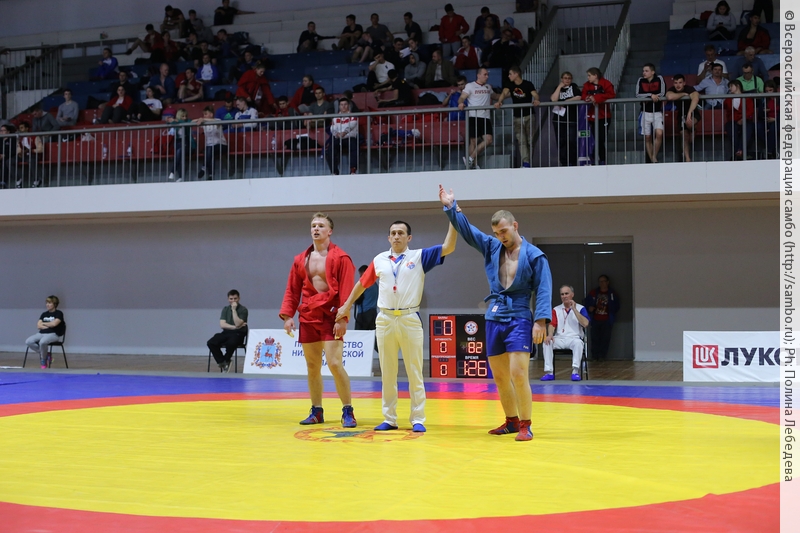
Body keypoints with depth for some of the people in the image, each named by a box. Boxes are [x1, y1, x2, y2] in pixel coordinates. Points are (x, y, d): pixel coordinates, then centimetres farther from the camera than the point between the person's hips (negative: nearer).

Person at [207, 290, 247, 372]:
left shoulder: (243, 310, -4)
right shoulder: (225, 309, 10)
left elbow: (237, 324, -18)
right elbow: (222, 324, -2)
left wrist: (234, 310, -19)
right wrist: (234, 327, -14)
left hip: (238, 334, -4)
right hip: (226, 333, 5)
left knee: (230, 343, -38)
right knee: (211, 343, -22)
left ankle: (226, 361, -7)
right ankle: (222, 363, -12)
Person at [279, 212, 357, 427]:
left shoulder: (341, 258, -5)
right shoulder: (300, 260, 10)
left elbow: (346, 291, -10)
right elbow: (292, 290, 11)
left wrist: (342, 318, -16)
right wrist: (287, 315, 1)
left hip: (330, 318, -5)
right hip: (307, 318, 5)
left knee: (335, 364, -12)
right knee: (312, 366, 9)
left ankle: (347, 411, -2)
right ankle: (316, 411, 19)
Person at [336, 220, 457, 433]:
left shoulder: (419, 257, 1)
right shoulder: (379, 260, 8)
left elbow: (448, 247, -8)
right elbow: (362, 283, 19)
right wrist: (347, 306, 20)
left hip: (410, 319, -2)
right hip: (385, 320, 3)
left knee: (414, 373, 1)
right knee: (387, 373, 7)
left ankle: (417, 420, 7)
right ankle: (389, 419, 15)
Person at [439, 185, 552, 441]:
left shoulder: (534, 255, -6)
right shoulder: (491, 247, 9)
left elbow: (544, 290, -9)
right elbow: (466, 229, 9)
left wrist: (541, 321, -18)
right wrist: (451, 207, -3)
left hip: (519, 320, -6)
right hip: (494, 320, 6)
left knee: (518, 375, -13)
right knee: (499, 377, 10)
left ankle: (525, 425, -2)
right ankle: (511, 421, 24)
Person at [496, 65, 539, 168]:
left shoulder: (528, 84, -6)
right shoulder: (509, 85, 2)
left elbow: (535, 94, -20)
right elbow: (504, 93, -14)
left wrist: (536, 100, -43)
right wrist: (499, 102, -35)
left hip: (529, 116, -2)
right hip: (517, 117, 2)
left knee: (530, 140, 3)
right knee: (521, 141, -10)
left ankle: (528, 162, 15)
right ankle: (526, 163, -17)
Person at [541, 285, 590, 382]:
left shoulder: (580, 308, 6)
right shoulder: (556, 309, 14)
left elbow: (585, 323, -10)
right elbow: (552, 324, 3)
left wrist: (574, 309, -13)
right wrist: (550, 335, -19)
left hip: (574, 338, -2)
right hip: (559, 339, 2)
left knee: (578, 343, -37)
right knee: (546, 342, -27)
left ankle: (575, 371, -36)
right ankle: (549, 372, -26)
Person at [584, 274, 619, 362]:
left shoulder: (613, 294, 4)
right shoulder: (593, 293, 7)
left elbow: (616, 307, 9)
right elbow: (586, 302, 14)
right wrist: (589, 308, -6)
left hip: (606, 321, -1)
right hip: (595, 320, 1)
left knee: (605, 338, -3)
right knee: (595, 338, -2)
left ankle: (602, 356, 4)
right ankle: (595, 357, 3)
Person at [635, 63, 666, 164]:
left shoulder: (659, 79, -3)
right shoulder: (641, 81, 2)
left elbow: (662, 94, -12)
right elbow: (638, 95, -9)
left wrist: (646, 97, -15)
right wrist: (651, 95, -22)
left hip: (657, 112, -2)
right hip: (646, 112, 2)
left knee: (659, 134, -20)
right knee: (647, 138, 3)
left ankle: (654, 157, -4)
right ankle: (651, 160, 12)